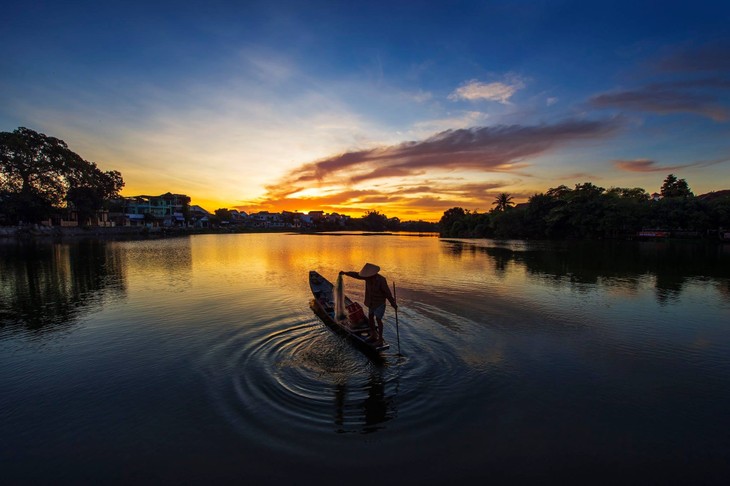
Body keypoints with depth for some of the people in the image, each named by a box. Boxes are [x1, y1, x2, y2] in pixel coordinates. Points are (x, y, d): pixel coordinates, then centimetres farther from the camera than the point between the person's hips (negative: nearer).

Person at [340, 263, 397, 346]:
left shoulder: (381, 280, -28)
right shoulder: (369, 277, -7)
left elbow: (387, 293, -24)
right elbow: (356, 275, 5)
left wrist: (393, 303, -19)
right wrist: (345, 273, 7)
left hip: (379, 302, -8)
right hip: (371, 302, 8)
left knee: (378, 320, -7)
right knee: (370, 318, 15)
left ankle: (380, 340, 3)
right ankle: (373, 336, 32)